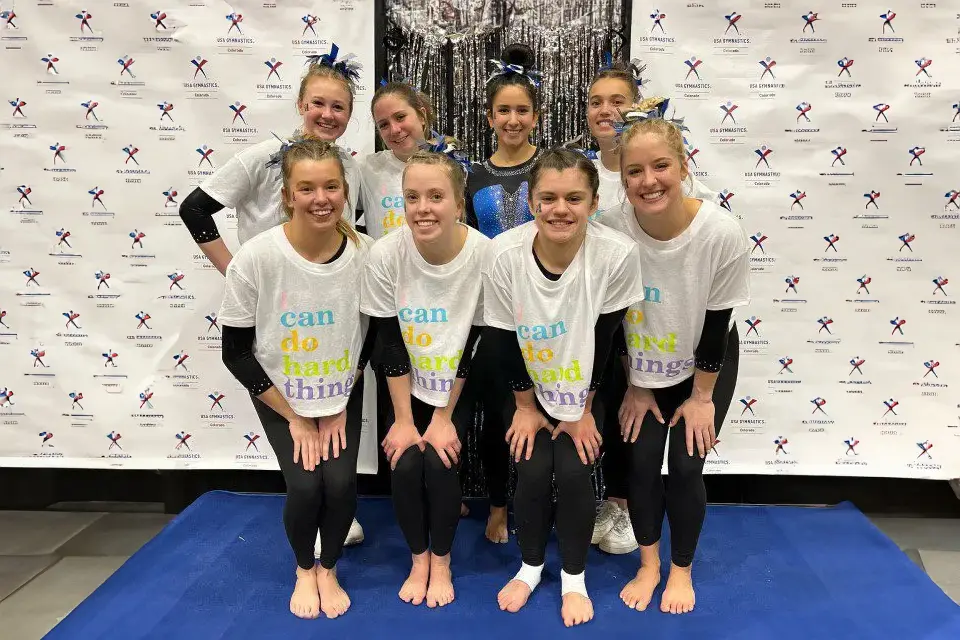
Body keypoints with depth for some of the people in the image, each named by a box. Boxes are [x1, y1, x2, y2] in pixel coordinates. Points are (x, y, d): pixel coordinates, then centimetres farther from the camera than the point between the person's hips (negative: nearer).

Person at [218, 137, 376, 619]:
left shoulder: (365, 253, -19)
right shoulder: (255, 258, -25)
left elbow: (372, 335, -3)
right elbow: (235, 352, -14)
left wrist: (340, 407, -3)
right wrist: (294, 416, -12)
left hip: (343, 393, 1)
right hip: (279, 396, -1)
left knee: (340, 483, -12)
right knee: (306, 485, -14)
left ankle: (329, 570, 20)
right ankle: (304, 571, 21)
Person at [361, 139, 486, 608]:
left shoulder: (484, 255, -22)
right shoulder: (386, 254, -19)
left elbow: (473, 346, -14)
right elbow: (390, 344, -12)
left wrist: (444, 417, -11)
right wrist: (403, 419, -10)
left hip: (460, 390, -1)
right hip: (408, 389, 1)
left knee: (440, 462, -16)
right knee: (405, 464, -15)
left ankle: (441, 563, 11)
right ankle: (419, 559, 14)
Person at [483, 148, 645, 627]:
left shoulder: (618, 254, -28)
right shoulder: (504, 253, -26)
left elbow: (604, 341, -15)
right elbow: (506, 342, -13)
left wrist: (583, 410, -7)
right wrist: (525, 406, -4)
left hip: (586, 389, 0)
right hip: (528, 388, 1)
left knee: (574, 472, -11)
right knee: (532, 470, -10)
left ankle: (574, 577, 17)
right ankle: (531, 566, 21)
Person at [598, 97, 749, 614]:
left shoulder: (722, 233, -28)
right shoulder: (610, 229, -25)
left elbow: (717, 324, -16)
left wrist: (701, 396, -8)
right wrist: (633, 386, -4)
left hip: (705, 364, -1)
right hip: (640, 365, 1)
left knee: (685, 467, -2)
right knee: (640, 461, -1)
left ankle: (682, 570, 26)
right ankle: (649, 565, 25)